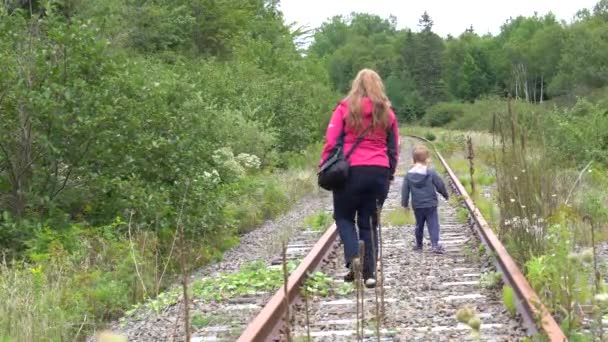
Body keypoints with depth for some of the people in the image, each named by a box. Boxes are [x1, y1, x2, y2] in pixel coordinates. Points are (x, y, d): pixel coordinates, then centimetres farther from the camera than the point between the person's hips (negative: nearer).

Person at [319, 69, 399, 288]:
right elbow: (394, 147, 12)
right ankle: (369, 272, 6)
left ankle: (353, 257, -9)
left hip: (351, 171, -3)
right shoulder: (386, 113, 9)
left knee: (344, 216, 13)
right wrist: (390, 173, 20)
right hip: (380, 172, 3)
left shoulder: (345, 108, 0)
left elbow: (331, 141, -4)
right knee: (369, 222, 10)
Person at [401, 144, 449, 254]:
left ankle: (418, 244, 28)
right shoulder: (431, 173, -10)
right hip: (430, 205, -3)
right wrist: (446, 195, 15)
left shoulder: (408, 175, -2)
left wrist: (405, 204, 11)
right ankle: (435, 244, -14)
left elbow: (405, 191, 1)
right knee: (433, 225, -2)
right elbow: (440, 185, -3)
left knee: (419, 225, 18)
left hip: (417, 206, 3)